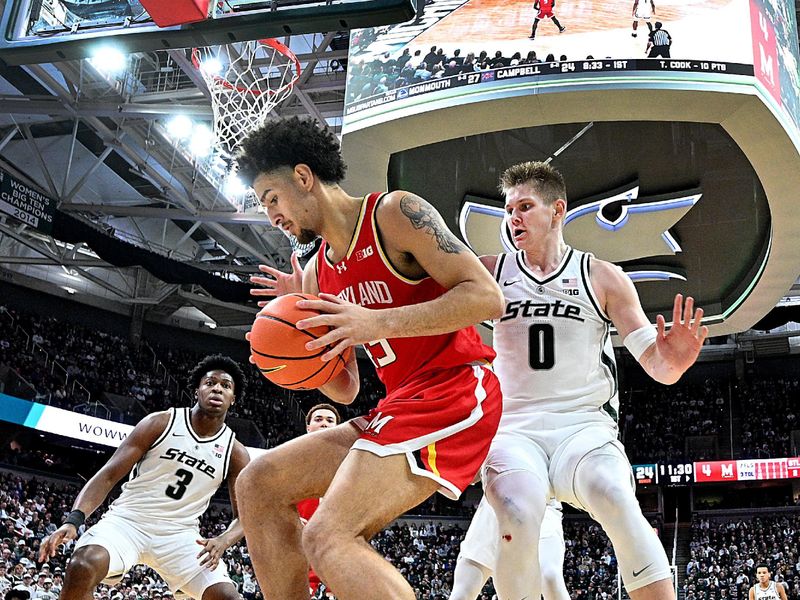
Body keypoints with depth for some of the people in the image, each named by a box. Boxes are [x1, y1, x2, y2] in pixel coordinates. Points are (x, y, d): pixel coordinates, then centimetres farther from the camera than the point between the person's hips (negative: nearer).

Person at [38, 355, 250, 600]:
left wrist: (223, 541, -19)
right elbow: (108, 475, -8)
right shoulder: (161, 423, -6)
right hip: (129, 518, -2)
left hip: (180, 534, 2)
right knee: (82, 567, -32)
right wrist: (74, 520, -24)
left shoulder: (236, 453, 1)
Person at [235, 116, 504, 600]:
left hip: (454, 389, -9)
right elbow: (345, 390, 20)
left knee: (327, 537, -23)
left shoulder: (396, 213, -6)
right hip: (401, 406, 9)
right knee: (259, 484, 5)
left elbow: (487, 297, -16)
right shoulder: (316, 275, 17)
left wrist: (380, 323, -23)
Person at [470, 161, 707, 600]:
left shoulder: (603, 278, 6)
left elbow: (658, 368, 2)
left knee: (618, 504, -32)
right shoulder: (489, 273, 9)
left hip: (585, 426, 0)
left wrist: (672, 360, -22)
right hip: (513, 428, 1)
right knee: (518, 519, -30)